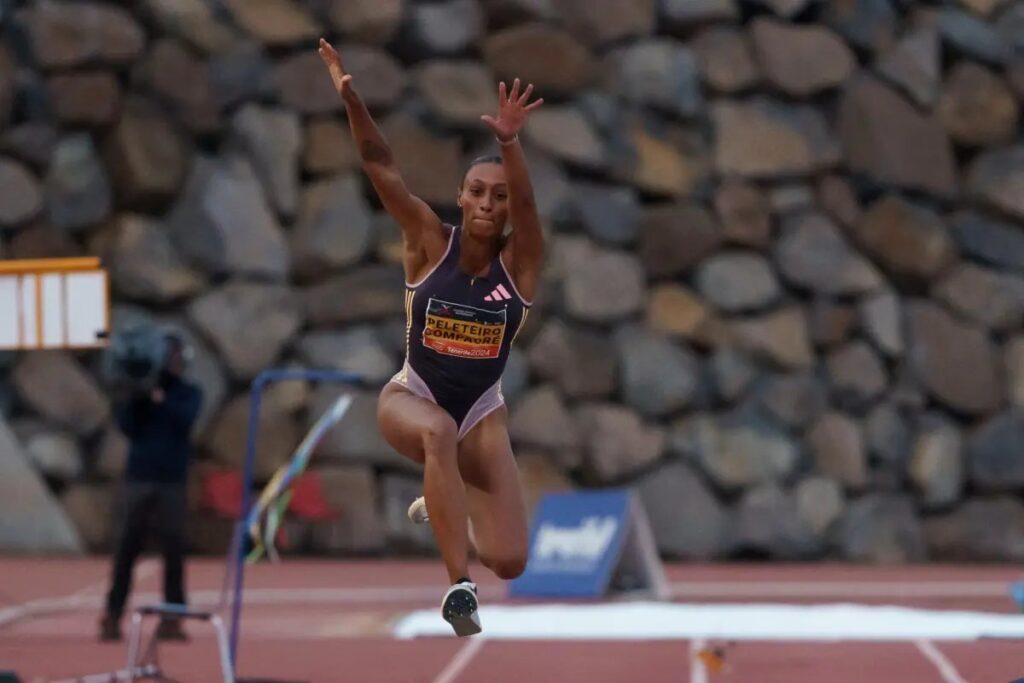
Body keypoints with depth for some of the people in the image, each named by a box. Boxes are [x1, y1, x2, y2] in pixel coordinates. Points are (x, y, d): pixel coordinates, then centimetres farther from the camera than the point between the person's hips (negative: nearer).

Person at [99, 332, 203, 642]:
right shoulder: (136, 391, 8)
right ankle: (113, 614, -3)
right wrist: (134, 399, -15)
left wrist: (161, 400, -25)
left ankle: (171, 618, -1)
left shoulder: (189, 393, 7)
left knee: (174, 548, -3)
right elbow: (128, 427, -2)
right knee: (128, 547, -2)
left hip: (173, 480, 0)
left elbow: (185, 420, -12)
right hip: (139, 477, 0)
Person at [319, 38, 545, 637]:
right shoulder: (430, 244, -10)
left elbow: (525, 200, -31)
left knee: (509, 561, -9)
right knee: (438, 432, -41)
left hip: (482, 413, 2)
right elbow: (382, 168, -21)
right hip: (412, 397, -2)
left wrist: (510, 143, -51)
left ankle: (448, 500, 28)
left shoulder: (521, 261, -10)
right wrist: (351, 99, -36)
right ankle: (459, 587, -37)